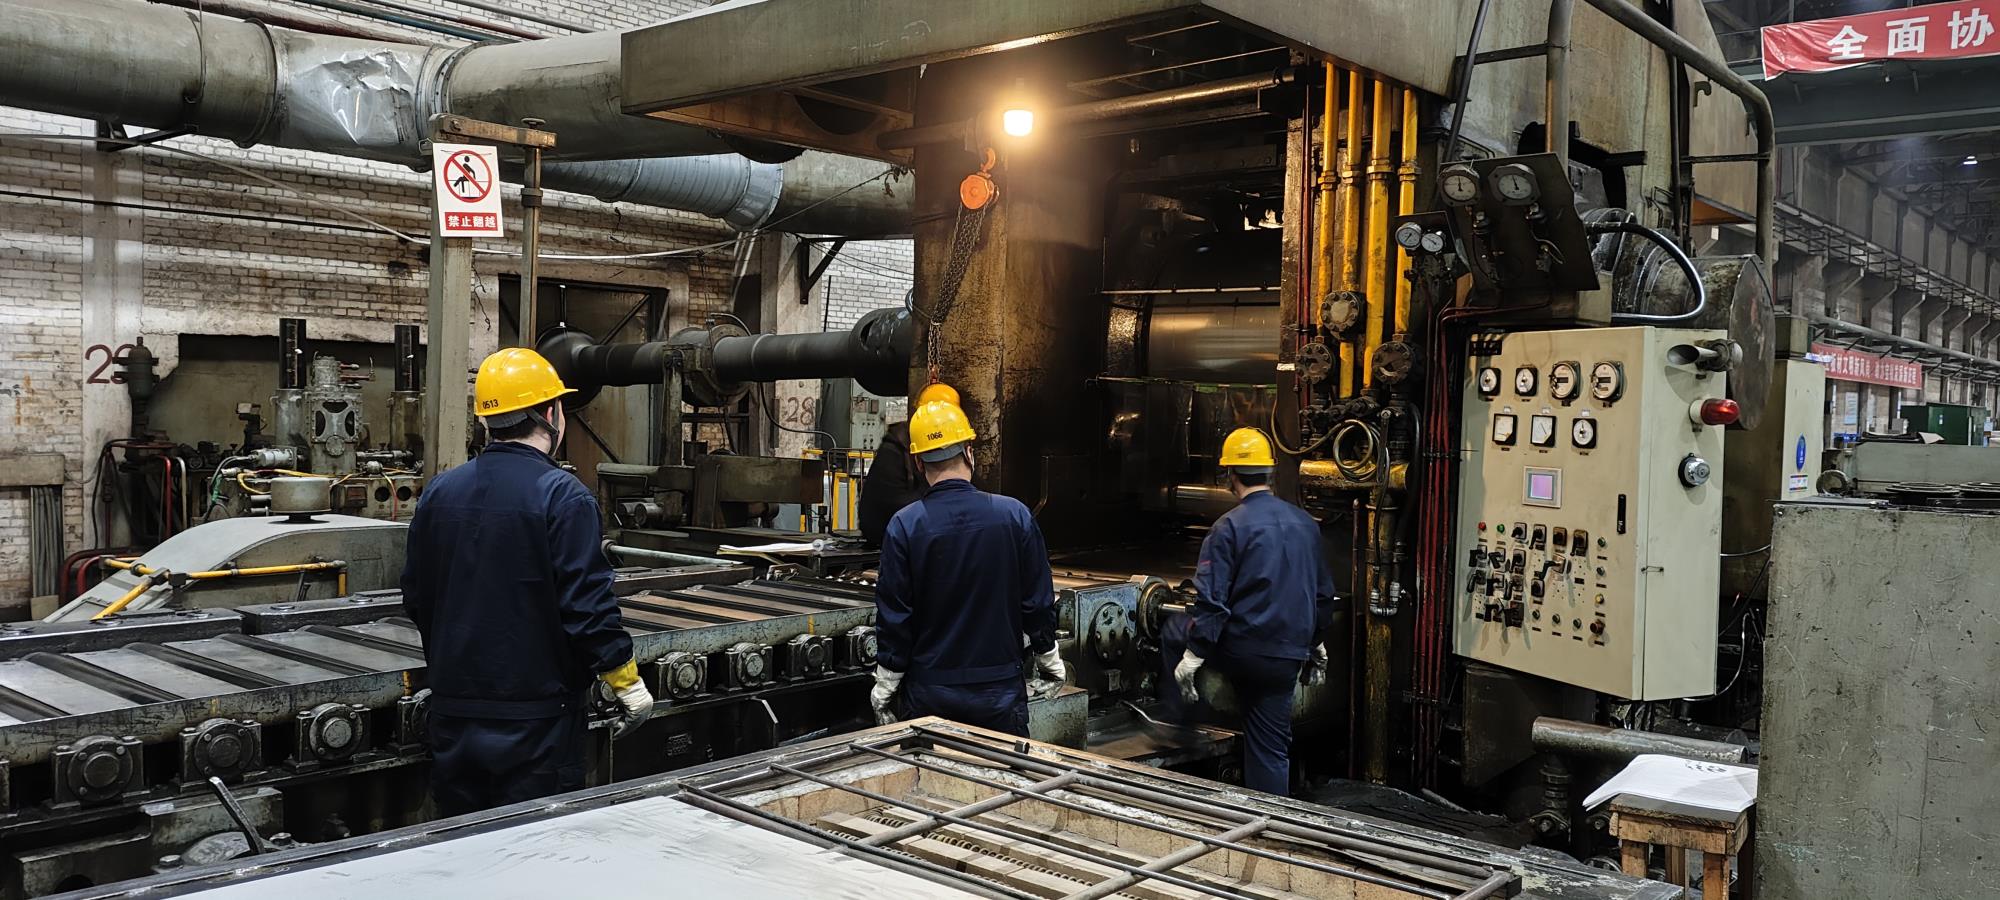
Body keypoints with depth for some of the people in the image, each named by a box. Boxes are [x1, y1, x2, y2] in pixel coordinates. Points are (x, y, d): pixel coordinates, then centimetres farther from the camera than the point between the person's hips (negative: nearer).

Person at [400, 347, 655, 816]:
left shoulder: (439, 492, 4)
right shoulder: (562, 496, -16)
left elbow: (416, 597, 13)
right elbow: (587, 606, -18)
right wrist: (626, 682, -6)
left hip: (454, 710, 6)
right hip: (535, 719, -6)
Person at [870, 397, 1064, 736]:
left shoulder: (904, 526, -10)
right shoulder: (1015, 515, -7)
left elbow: (893, 615, -6)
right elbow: (1039, 601, 0)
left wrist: (885, 687, 5)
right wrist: (1049, 661, 14)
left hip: (929, 695, 0)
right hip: (999, 691, 0)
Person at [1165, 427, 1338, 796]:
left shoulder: (1229, 527, -11)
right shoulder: (1305, 523, 8)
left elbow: (1211, 600, -16)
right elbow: (1324, 594, 17)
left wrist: (1192, 656, -12)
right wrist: (1317, 646, 28)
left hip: (1241, 651, -5)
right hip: (1288, 658, 5)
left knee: (1174, 631, 21)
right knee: (1271, 746, 15)